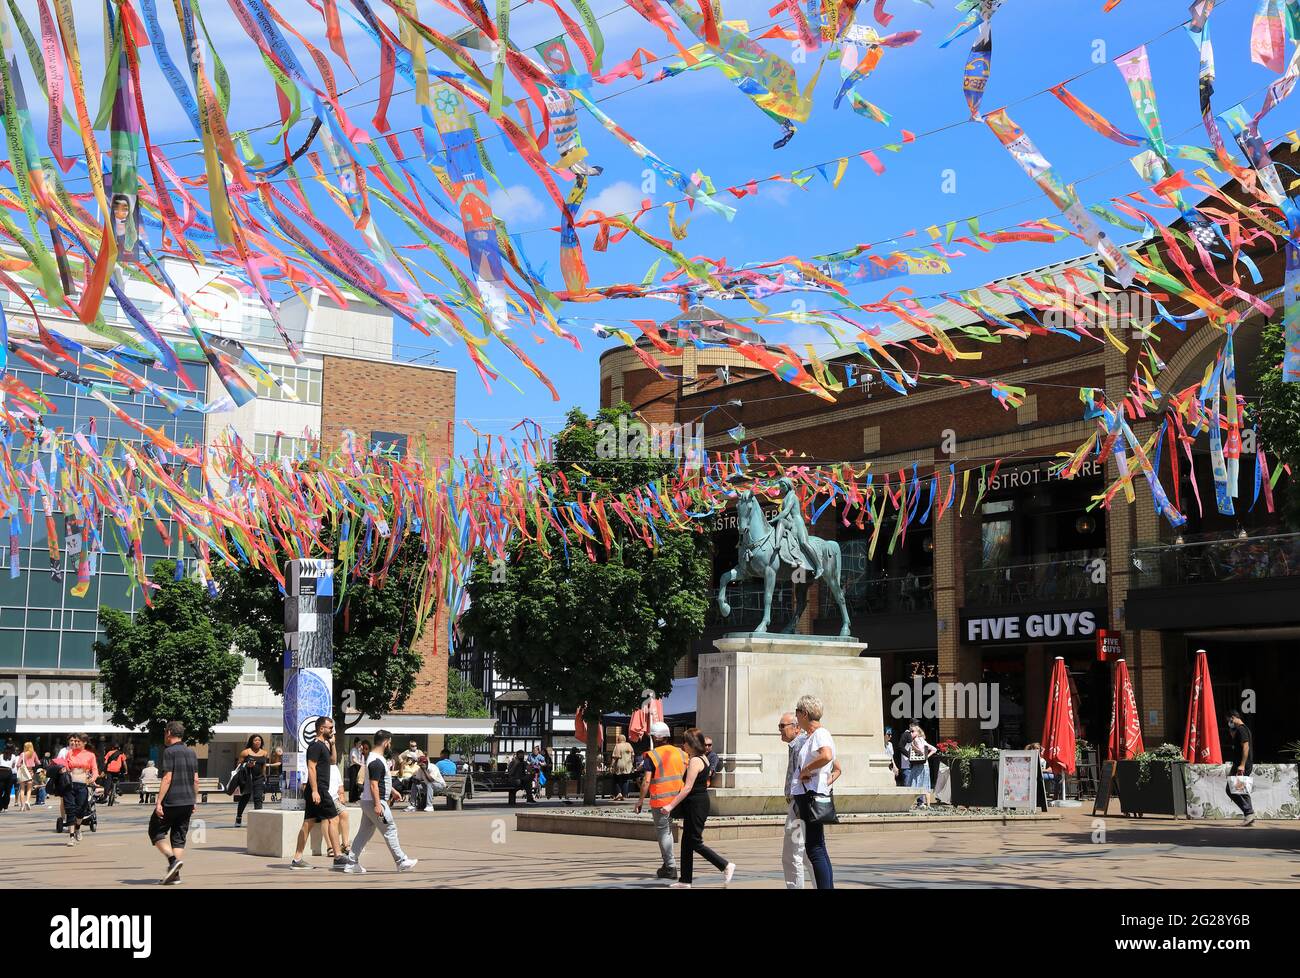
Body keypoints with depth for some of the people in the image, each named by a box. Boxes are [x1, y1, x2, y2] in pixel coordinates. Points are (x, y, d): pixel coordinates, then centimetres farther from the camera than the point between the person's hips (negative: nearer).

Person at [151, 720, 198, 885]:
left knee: (156, 831, 8)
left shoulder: (169, 751, -10)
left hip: (171, 802, -7)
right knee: (179, 837, 10)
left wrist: (158, 802, -15)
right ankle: (175, 874, 6)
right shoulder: (191, 752, 12)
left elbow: (167, 778, -16)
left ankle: (173, 859, -10)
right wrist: (194, 801, 19)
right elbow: (196, 780, 13)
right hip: (187, 802, 7)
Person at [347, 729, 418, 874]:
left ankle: (352, 863, 12)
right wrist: (377, 805, -26)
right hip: (374, 802, -11)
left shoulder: (374, 758, 15)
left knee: (364, 832, 12)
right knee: (390, 830, -4)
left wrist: (393, 791, 30)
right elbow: (374, 785, -24)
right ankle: (401, 862, 1)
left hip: (367, 802, 11)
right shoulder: (377, 762, -19)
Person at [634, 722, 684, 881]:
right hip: (677, 799, 5)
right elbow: (686, 777, 10)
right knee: (667, 830, 17)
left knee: (663, 832, 2)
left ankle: (671, 867, 2)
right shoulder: (680, 753, 8)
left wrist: (641, 799, -6)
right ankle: (667, 864, 20)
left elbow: (646, 781, -13)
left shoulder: (651, 756, -8)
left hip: (660, 800, -5)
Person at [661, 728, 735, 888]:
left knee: (695, 842, -4)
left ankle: (726, 866, 1)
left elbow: (687, 788, -22)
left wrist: (671, 805, -22)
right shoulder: (703, 758, 12)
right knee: (686, 841, 11)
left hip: (696, 804, -10)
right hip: (701, 801, 10)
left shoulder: (695, 761, -18)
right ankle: (685, 880, 14)